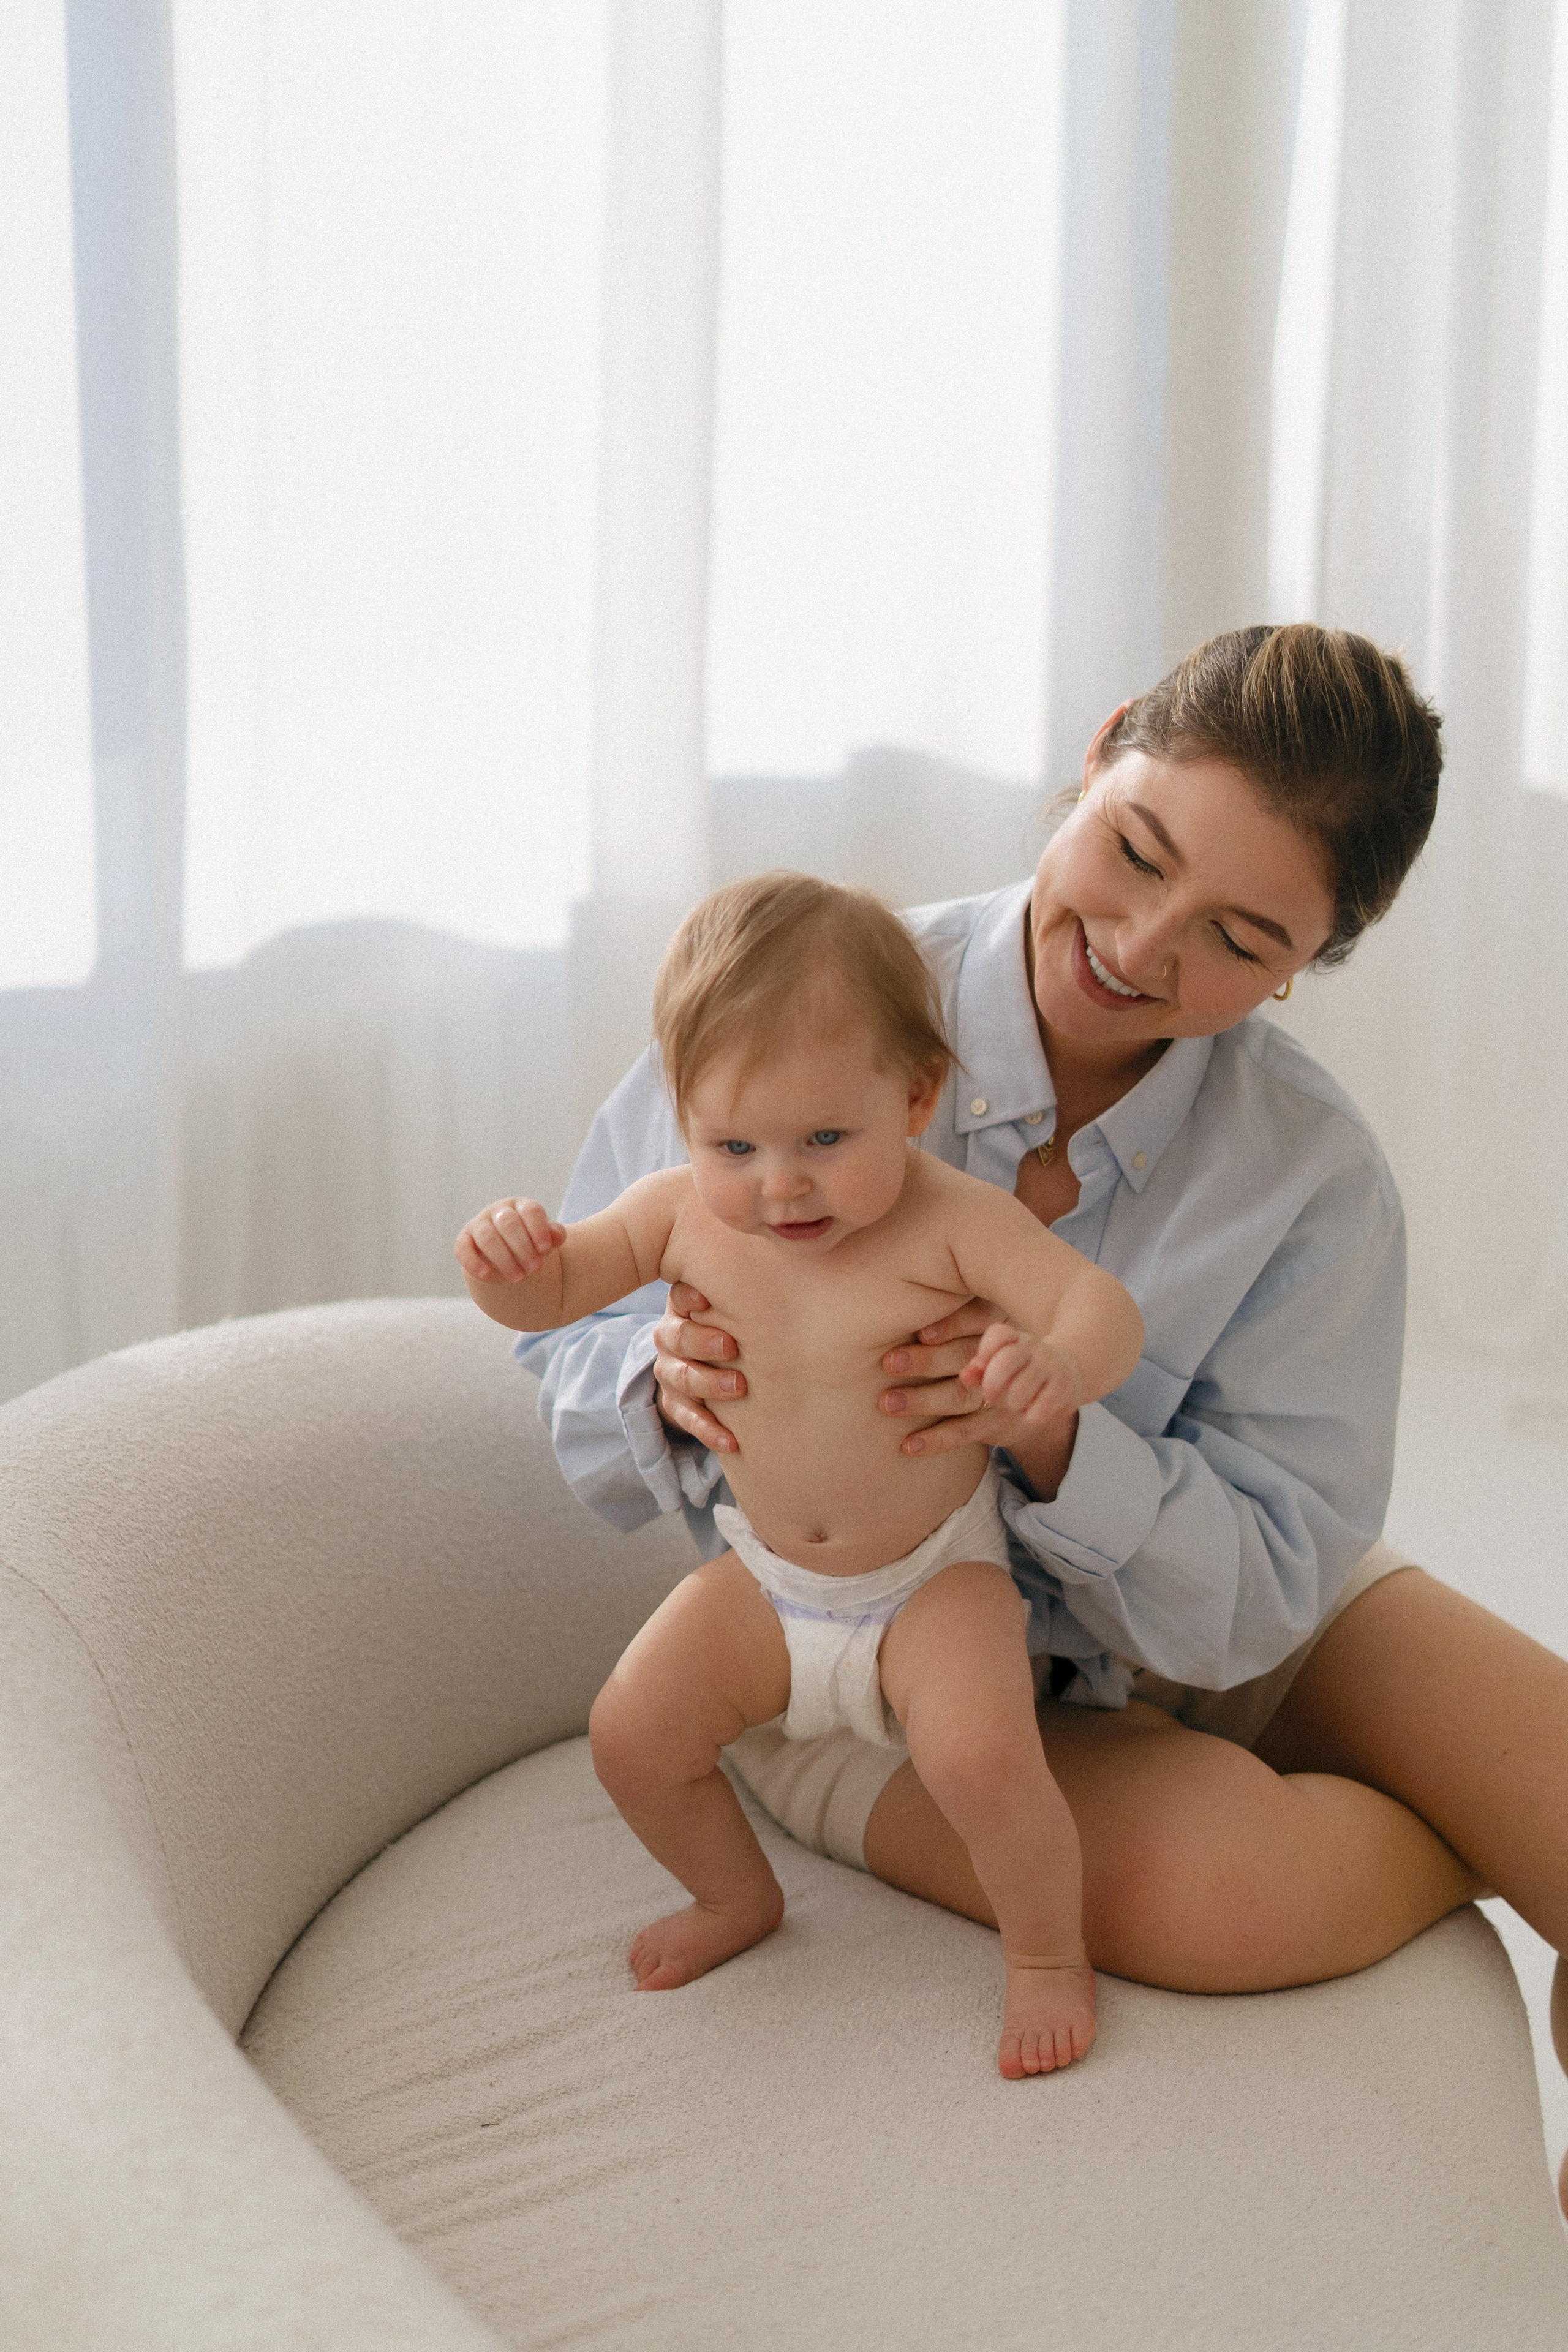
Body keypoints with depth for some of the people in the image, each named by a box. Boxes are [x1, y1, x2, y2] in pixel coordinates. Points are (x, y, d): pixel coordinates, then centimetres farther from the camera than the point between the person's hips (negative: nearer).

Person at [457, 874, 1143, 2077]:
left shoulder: (953, 1223, -22)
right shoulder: (684, 1215, -11)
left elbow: (1105, 1304, -28)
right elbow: (553, 1290, -4)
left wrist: (1063, 1362, -52)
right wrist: (509, 1261, -29)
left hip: (937, 1580, -4)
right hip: (763, 1580, 5)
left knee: (981, 1752, -27)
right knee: (631, 1732, -4)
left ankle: (1049, 1953, 3)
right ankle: (737, 1896, 28)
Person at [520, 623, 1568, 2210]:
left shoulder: (1312, 1180, -16)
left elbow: (1257, 1594, -16)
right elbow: (574, 1344, -10)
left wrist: (1060, 1448, -36)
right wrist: (674, 1394, -34)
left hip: (1192, 1635, 2)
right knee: (1230, 1881, -31)